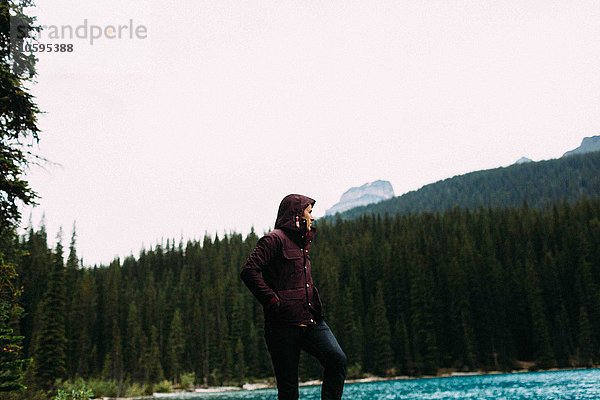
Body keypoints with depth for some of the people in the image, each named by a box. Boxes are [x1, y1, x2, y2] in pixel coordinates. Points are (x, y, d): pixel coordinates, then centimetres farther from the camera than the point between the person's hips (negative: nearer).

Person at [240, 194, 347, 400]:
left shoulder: (300, 243, 22)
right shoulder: (275, 239, -5)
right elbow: (249, 271, -17)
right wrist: (273, 301, -17)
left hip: (311, 321, 7)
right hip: (284, 323, -7)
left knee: (337, 359, -14)